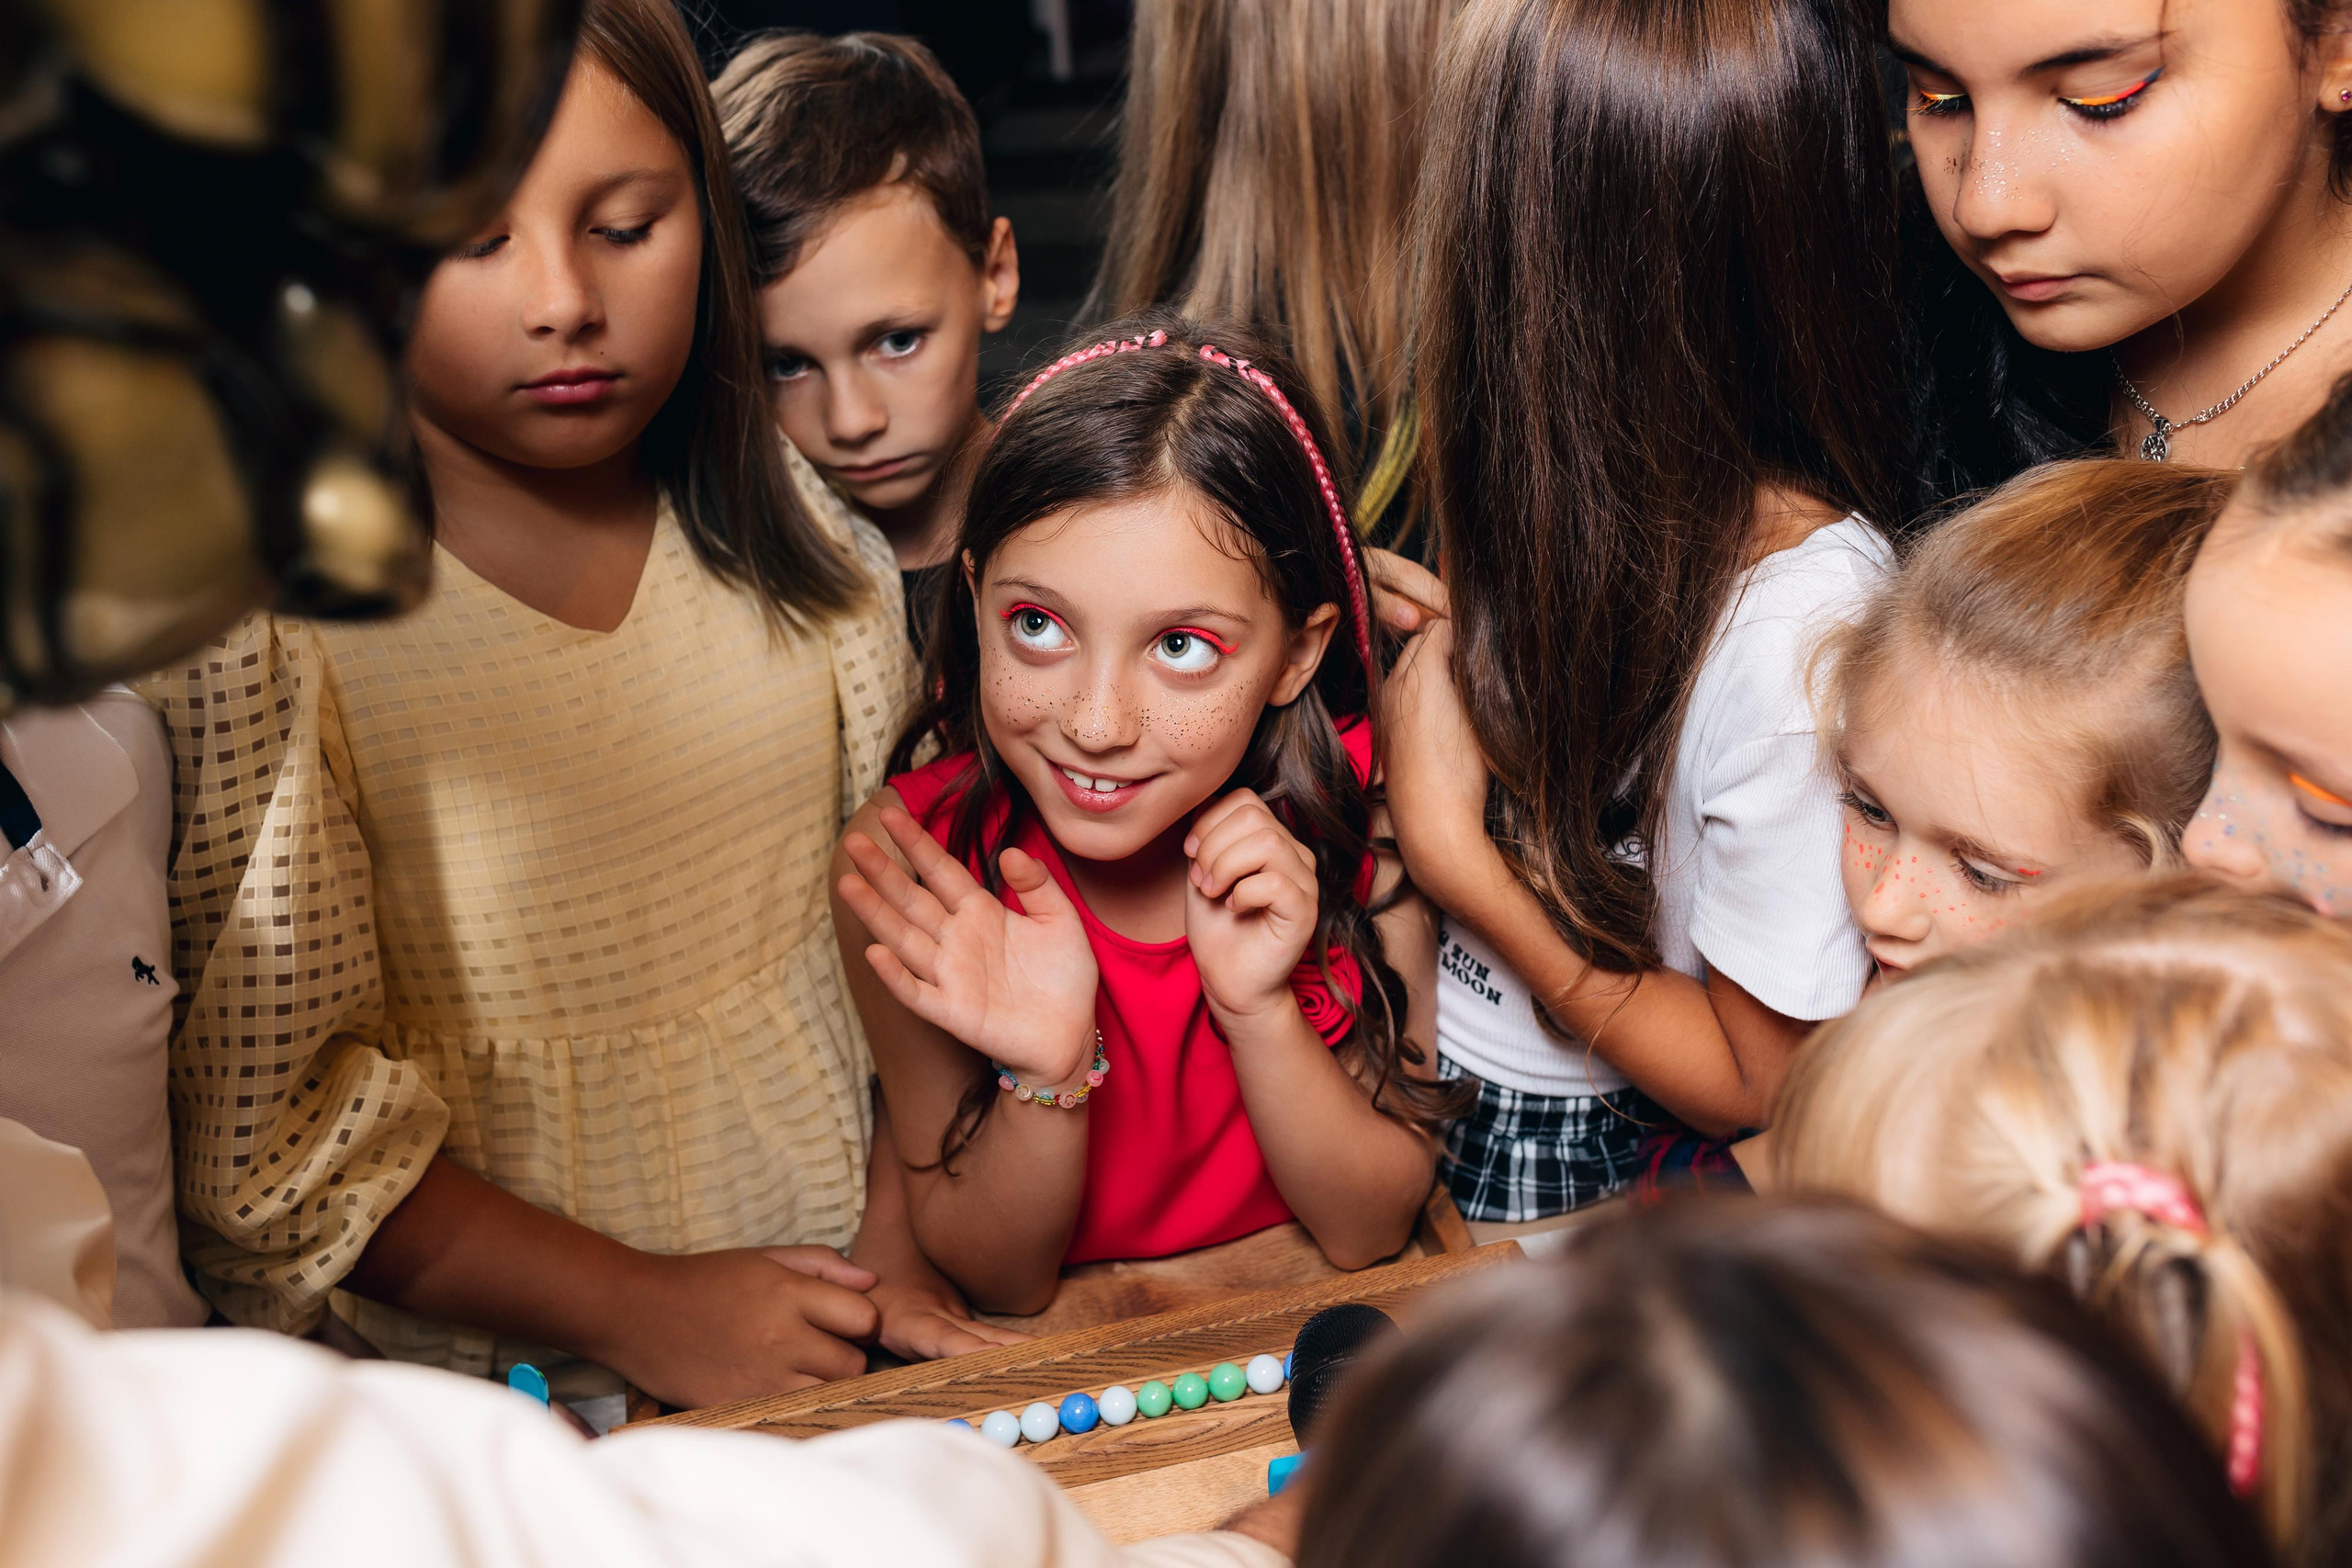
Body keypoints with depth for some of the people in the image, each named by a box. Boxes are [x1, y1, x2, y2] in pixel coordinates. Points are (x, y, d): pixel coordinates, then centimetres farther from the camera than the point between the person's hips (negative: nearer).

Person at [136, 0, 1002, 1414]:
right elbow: (257, 1121, -11)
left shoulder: (804, 541, 3)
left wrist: (904, 1243, 0)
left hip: (845, 1339, 2)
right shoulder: (271, 618, -12)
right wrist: (640, 1307, -12)